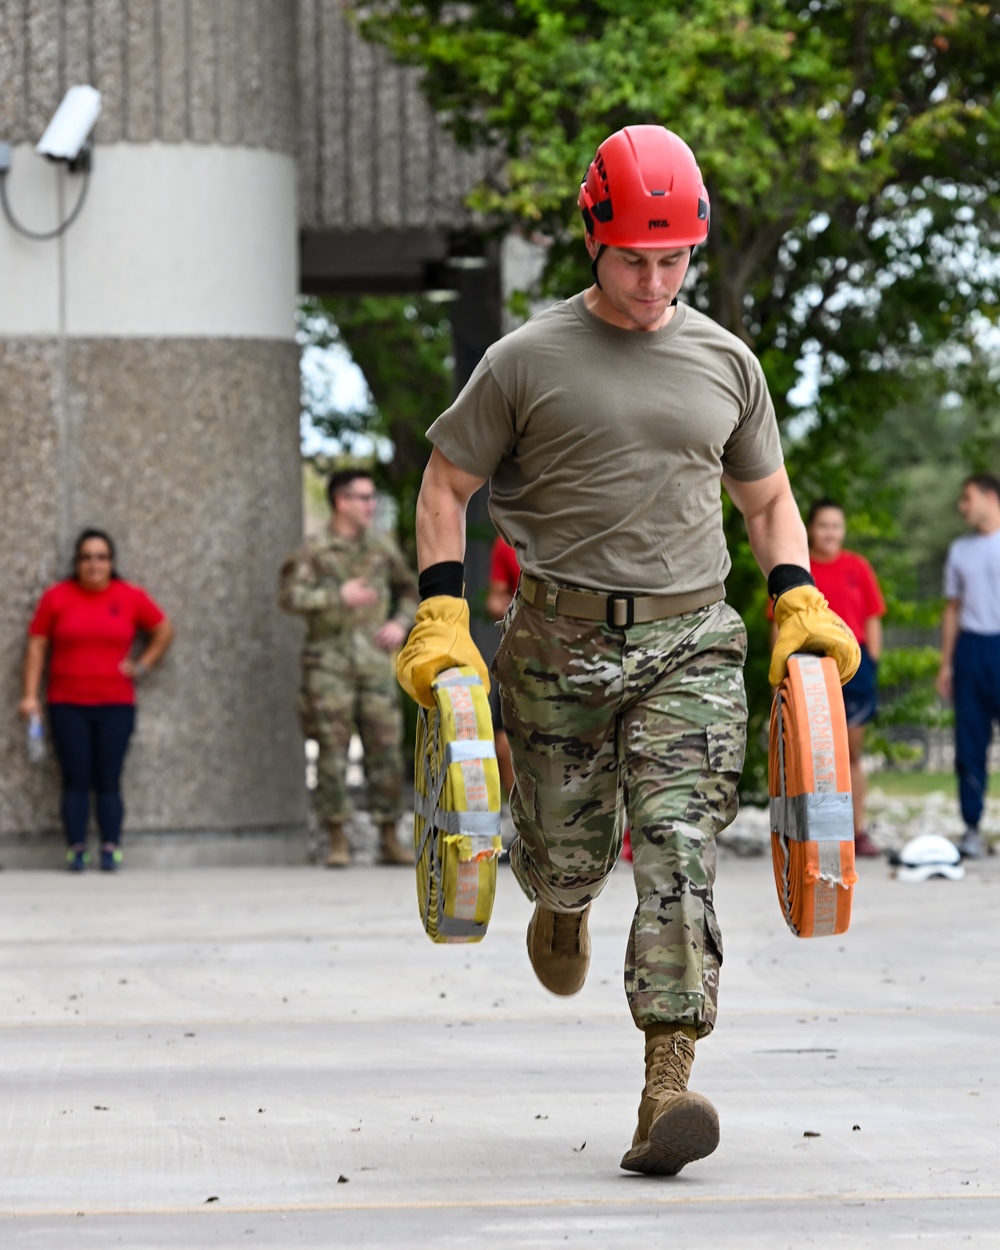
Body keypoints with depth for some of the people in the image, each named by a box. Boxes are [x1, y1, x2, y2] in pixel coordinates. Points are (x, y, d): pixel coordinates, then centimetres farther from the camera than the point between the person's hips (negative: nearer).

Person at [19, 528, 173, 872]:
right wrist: (30, 695, -2)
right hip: (67, 705, 0)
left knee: (109, 782, -3)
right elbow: (36, 645, 4)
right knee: (76, 781, -4)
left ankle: (111, 851, -2)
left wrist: (142, 666, 6)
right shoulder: (56, 597, 2)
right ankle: (76, 852, -3)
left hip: (116, 705, 0)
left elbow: (163, 630, 17)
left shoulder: (131, 598, 5)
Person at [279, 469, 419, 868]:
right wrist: (338, 597, -17)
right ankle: (338, 841, 2)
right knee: (332, 750, -3)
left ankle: (389, 839, 8)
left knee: (386, 748, 1)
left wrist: (401, 623, 6)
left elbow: (409, 589, 24)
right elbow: (290, 595, -13)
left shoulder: (382, 548, 12)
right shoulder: (314, 551, -1)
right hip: (329, 660, -3)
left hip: (375, 659, 4)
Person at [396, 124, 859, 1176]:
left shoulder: (724, 362, 10)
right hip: (559, 642, -1)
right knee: (568, 848, 7)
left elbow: (767, 499, 21)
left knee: (679, 849, -14)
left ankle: (667, 1088, -19)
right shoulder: (527, 360, 1)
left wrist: (799, 602, 5)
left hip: (690, 642, 1)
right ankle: (562, 901, 49)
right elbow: (445, 485, 6)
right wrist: (440, 615, -6)